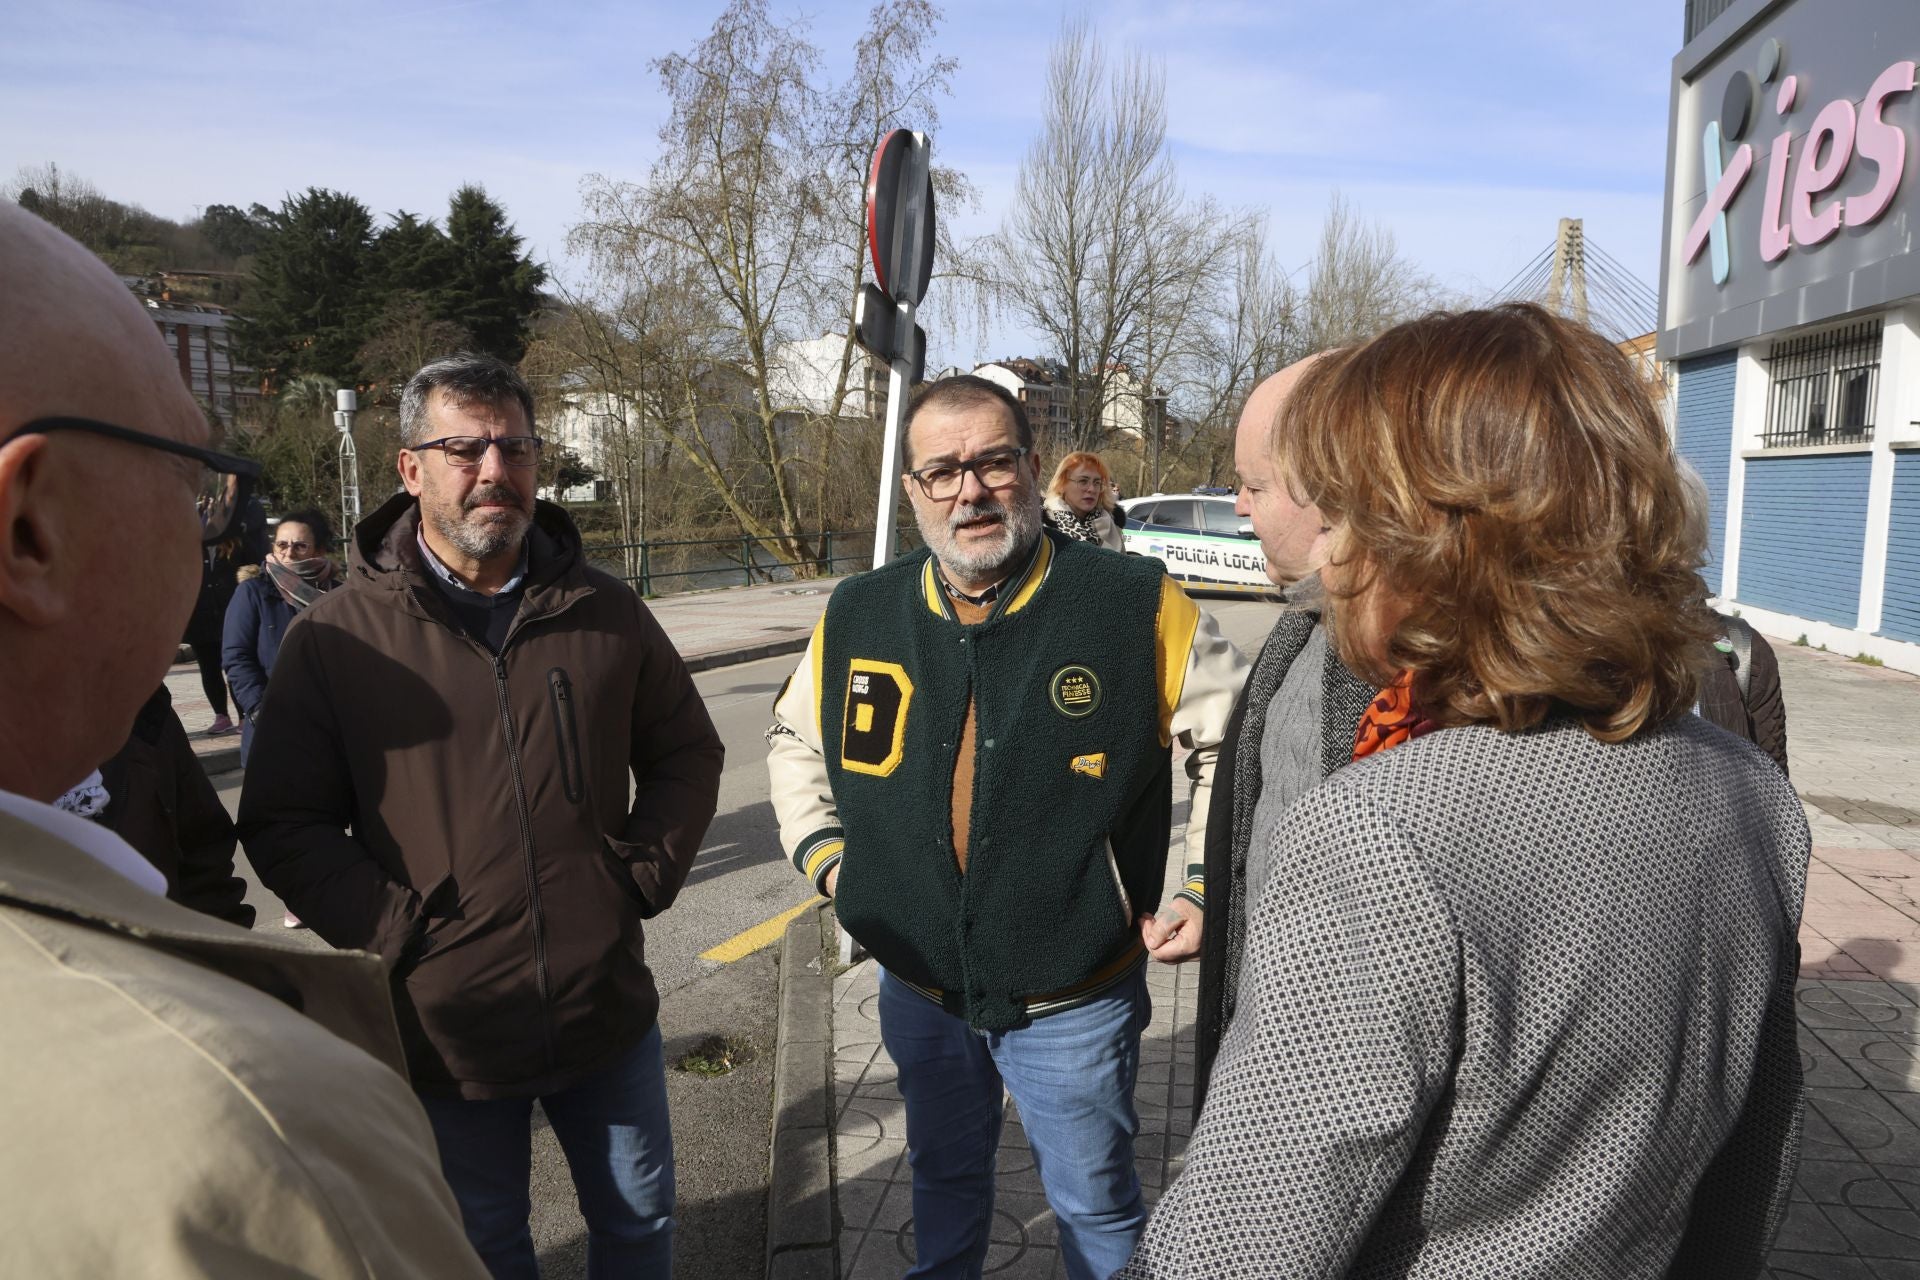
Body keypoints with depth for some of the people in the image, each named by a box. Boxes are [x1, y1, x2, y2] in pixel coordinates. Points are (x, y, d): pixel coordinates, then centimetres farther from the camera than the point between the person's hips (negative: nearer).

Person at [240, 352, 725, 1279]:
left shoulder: (605, 612, 0)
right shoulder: (337, 636, -8)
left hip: (609, 1010, 2)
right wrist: (394, 930, -13)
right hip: (447, 1026, -2)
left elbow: (686, 752, 9)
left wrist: (646, 873, -2)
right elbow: (283, 824, -5)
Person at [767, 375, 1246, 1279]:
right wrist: (821, 851, 2)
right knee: (943, 1175, 28)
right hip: (918, 986, 4)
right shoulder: (856, 617, -5)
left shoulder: (1137, 606, -16)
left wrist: (1211, 888, -11)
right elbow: (796, 737, 13)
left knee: (1094, 1204, 18)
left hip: (1073, 999, -3)